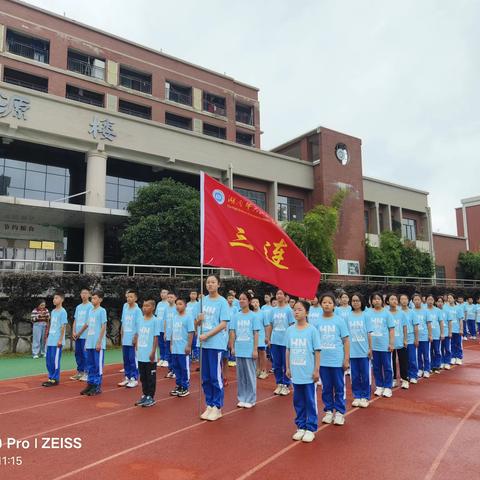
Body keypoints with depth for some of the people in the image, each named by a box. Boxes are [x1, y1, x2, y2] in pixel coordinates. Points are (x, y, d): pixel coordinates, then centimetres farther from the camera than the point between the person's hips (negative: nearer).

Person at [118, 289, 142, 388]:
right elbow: (123, 323, 13)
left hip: (132, 340, -6)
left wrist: (135, 338, -14)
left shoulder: (137, 310, -9)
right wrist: (122, 336, 13)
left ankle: (134, 379, 9)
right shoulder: (125, 307, 8)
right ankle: (127, 377, 25)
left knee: (133, 360, -1)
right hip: (125, 339, 6)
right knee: (126, 359, 13)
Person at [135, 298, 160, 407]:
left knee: (150, 377, 5)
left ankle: (150, 397, 15)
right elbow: (137, 335, 12)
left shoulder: (155, 321, -9)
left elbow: (156, 337, -10)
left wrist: (153, 352, -13)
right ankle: (145, 395, 28)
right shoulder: (139, 320, 6)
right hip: (141, 355, 5)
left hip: (149, 355, -5)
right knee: (143, 377, 15)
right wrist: (136, 349, 8)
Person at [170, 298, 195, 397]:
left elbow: (191, 332, -11)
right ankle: (178, 385, 26)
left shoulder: (188, 317, -9)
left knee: (184, 368, 2)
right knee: (176, 367, 13)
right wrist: (171, 344, 15)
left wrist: (189, 346, -14)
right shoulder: (174, 317, 11)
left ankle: (185, 388, 13)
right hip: (175, 348, 7)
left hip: (183, 349, -6)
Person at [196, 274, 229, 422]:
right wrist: (198, 319, -8)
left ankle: (217, 408, 13)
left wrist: (207, 335, -17)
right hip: (204, 344, 5)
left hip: (216, 344, -5)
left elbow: (223, 324, -13)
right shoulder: (203, 300, 9)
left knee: (215, 377, 1)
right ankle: (209, 405, 24)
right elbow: (197, 324, 15)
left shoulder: (222, 302, -6)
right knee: (205, 378, 11)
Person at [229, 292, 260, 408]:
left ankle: (250, 399, 17)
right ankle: (242, 399, 23)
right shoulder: (236, 316, 4)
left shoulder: (253, 316, -3)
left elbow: (256, 334, -4)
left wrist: (255, 350, -8)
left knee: (250, 375, 5)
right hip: (239, 350, 3)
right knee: (240, 375, 11)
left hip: (249, 350, -3)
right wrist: (232, 347, 1)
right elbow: (232, 332, 6)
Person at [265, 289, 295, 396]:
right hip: (275, 341, 4)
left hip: (285, 341, -4)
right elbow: (270, 326, 9)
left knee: (286, 364, 3)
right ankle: (279, 384, 22)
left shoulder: (288, 310, -5)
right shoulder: (273, 310, 6)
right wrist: (268, 339, 6)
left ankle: (286, 385, 15)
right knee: (276, 364, 10)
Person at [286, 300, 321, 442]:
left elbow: (317, 351, -6)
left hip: (309, 373, -4)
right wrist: (288, 368, 9)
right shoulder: (290, 330, 2)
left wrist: (316, 370, -7)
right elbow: (288, 350, 10)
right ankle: (301, 427, 27)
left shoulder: (312, 330, -8)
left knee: (310, 402, 6)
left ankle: (311, 429, 19)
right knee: (298, 401, 13)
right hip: (295, 373, 4)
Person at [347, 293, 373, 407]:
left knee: (365, 375, 5)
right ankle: (356, 396, 21)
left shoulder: (365, 316, -2)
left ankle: (365, 397, 18)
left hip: (364, 350, -1)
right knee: (355, 375, 9)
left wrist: (370, 348, -2)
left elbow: (369, 333, 0)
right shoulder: (348, 316, 1)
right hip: (352, 350, 1)